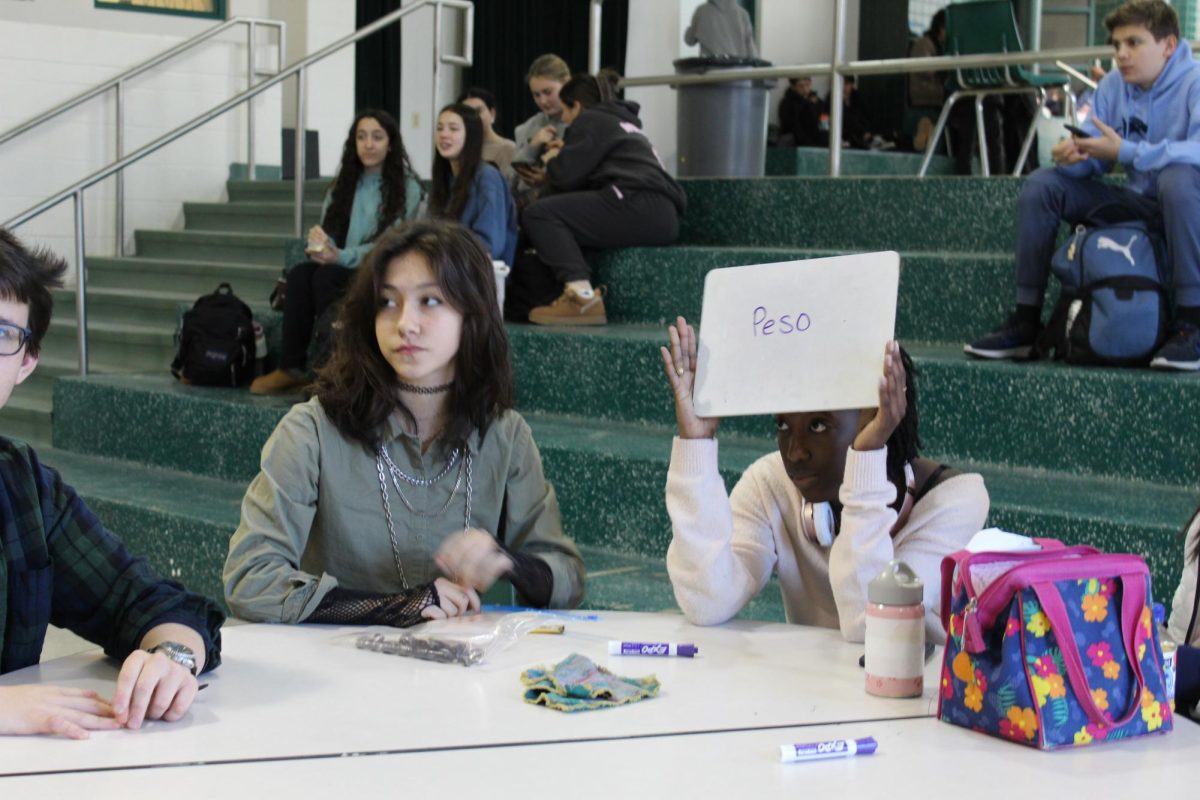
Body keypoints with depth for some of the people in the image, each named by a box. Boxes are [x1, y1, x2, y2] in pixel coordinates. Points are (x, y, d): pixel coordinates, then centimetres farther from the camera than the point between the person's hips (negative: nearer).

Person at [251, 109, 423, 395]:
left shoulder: (407, 188, -2)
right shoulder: (343, 184, 16)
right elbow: (328, 231, 11)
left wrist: (341, 256, -24)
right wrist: (319, 240, -16)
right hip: (340, 268, 5)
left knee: (324, 277, -32)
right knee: (299, 273, -26)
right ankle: (291, 368, -30)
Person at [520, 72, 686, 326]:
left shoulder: (590, 121, 6)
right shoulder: (623, 122, 33)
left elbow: (567, 175, -4)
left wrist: (552, 161, 17)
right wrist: (565, 156, 29)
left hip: (638, 207, -10)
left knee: (539, 214, -10)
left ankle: (582, 297, -26)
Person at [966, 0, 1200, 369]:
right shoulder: (1112, 86, 4)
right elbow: (1094, 161, 1)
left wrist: (1125, 152, -36)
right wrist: (1073, 155, -23)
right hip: (1139, 202, 6)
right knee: (1042, 184, -5)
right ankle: (1025, 322, -6)